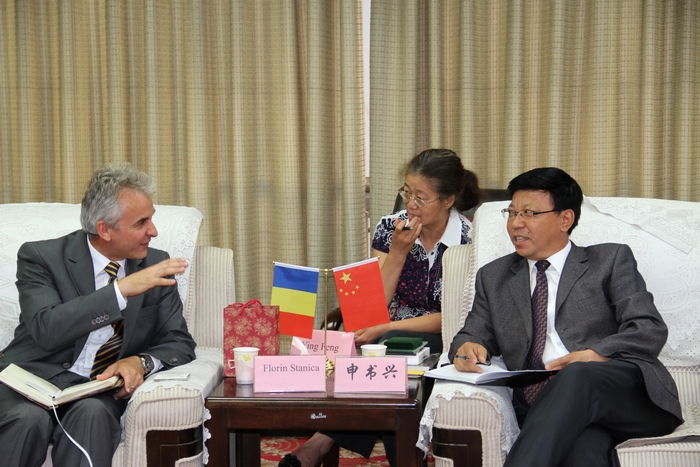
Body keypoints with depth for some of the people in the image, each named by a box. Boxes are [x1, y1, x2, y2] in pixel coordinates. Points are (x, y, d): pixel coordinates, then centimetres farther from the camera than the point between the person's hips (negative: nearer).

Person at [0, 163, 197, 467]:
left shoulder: (155, 265, 7)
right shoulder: (40, 257, -4)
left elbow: (180, 344, 7)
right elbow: (46, 330, -21)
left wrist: (142, 361, -16)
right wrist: (122, 289, -25)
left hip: (102, 390, 2)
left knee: (92, 413, -33)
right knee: (29, 418, -35)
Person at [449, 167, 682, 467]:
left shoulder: (611, 260, 16)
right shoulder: (493, 277, 26)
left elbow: (650, 330, 4)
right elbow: (475, 335, 22)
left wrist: (595, 355, -15)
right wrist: (467, 347, -5)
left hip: (622, 390, 0)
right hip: (543, 408, 1)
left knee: (577, 376, -38)